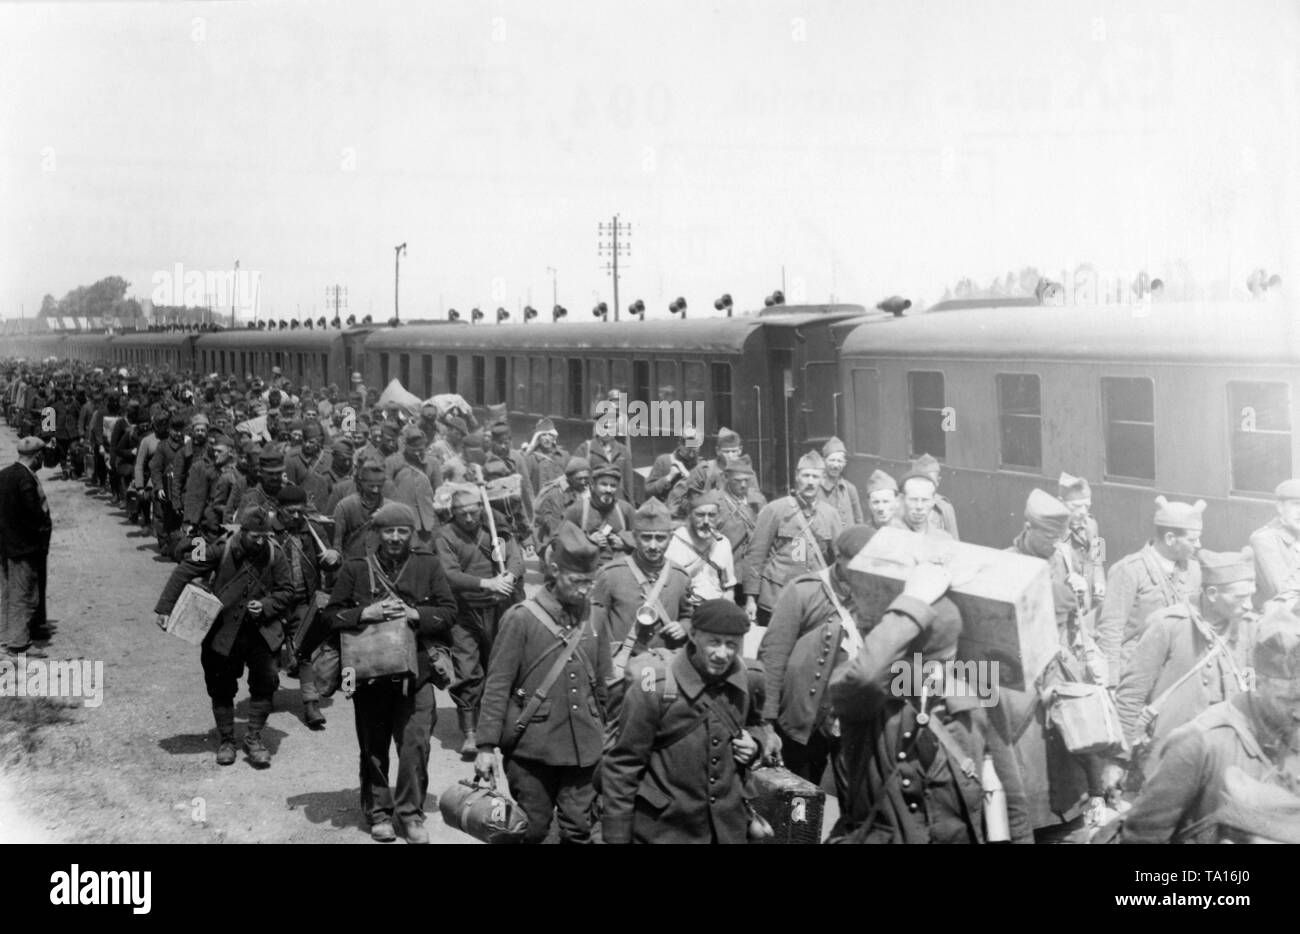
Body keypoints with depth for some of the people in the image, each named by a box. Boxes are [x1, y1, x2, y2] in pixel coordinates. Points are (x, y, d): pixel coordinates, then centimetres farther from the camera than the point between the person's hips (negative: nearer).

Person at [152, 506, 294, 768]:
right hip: (223, 632, -1)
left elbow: (286, 591, 3)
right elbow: (183, 572, -10)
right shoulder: (222, 550, -14)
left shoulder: (274, 554, -8)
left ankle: (254, 738, 10)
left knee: (266, 682, -7)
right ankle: (226, 741, 25)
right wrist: (163, 609, -13)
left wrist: (266, 606, -15)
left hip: (261, 631, 1)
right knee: (221, 688, 8)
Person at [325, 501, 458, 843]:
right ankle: (378, 813, 22)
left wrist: (414, 614, -13)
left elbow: (449, 611, 3)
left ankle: (411, 813, 9)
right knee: (373, 748, 8)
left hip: (416, 673, 0)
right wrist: (365, 614, -12)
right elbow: (332, 614, 5)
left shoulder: (428, 565, 5)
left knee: (416, 744, -6)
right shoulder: (356, 568, 4)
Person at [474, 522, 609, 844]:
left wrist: (606, 737, 15)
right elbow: (497, 686, -7)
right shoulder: (521, 618, -8)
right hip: (533, 746, -4)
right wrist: (486, 745, -10)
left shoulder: (593, 618, 5)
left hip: (583, 748, 4)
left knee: (579, 830, 7)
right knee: (531, 830, 5)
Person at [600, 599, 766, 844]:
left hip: (729, 829, 5)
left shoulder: (744, 678, -2)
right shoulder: (654, 687, -17)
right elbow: (621, 766, -13)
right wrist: (616, 837, -13)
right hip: (663, 831, -4)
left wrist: (754, 742, -2)